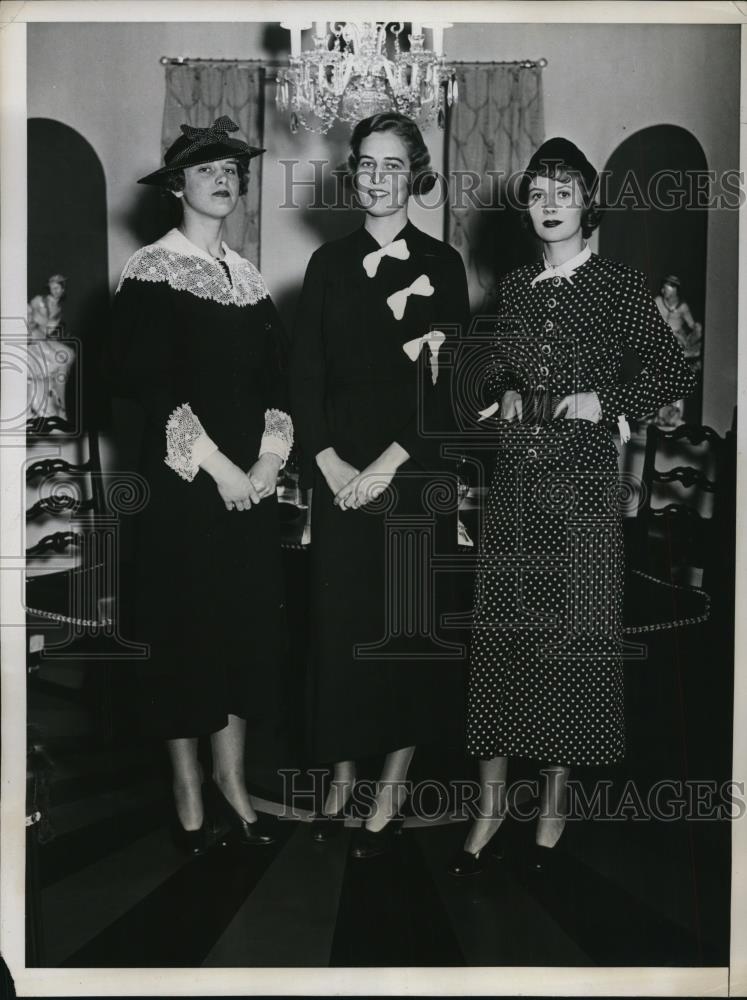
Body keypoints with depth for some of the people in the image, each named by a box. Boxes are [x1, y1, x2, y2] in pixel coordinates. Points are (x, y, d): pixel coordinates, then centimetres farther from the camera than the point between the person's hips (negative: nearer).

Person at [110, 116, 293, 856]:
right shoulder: (150, 272, -4)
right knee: (187, 627, 0)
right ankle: (188, 789, 13)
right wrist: (216, 466, -16)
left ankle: (231, 778, 19)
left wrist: (267, 465, -4)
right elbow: (145, 380, -13)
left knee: (249, 626, 6)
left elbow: (275, 380, 10)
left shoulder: (249, 279, 13)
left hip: (252, 484, 5)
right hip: (182, 483, -5)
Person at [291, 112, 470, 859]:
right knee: (339, 619, 5)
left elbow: (449, 384, -5)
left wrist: (388, 465, -13)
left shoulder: (441, 265, 1)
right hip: (339, 470, 2)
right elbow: (304, 374, 4)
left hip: (415, 471, -2)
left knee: (410, 621, 2)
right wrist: (330, 463, -8)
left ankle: (393, 786, 14)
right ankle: (341, 775, 19)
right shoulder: (328, 264, 9)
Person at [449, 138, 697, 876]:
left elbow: (674, 374, 0)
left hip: (582, 480, -3)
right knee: (499, 629, 2)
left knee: (573, 631, 2)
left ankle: (556, 797, 17)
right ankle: (492, 802, 12)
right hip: (515, 476, 4)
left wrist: (607, 402, -11)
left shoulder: (618, 287, -1)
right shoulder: (513, 287, 11)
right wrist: (505, 393, 2)